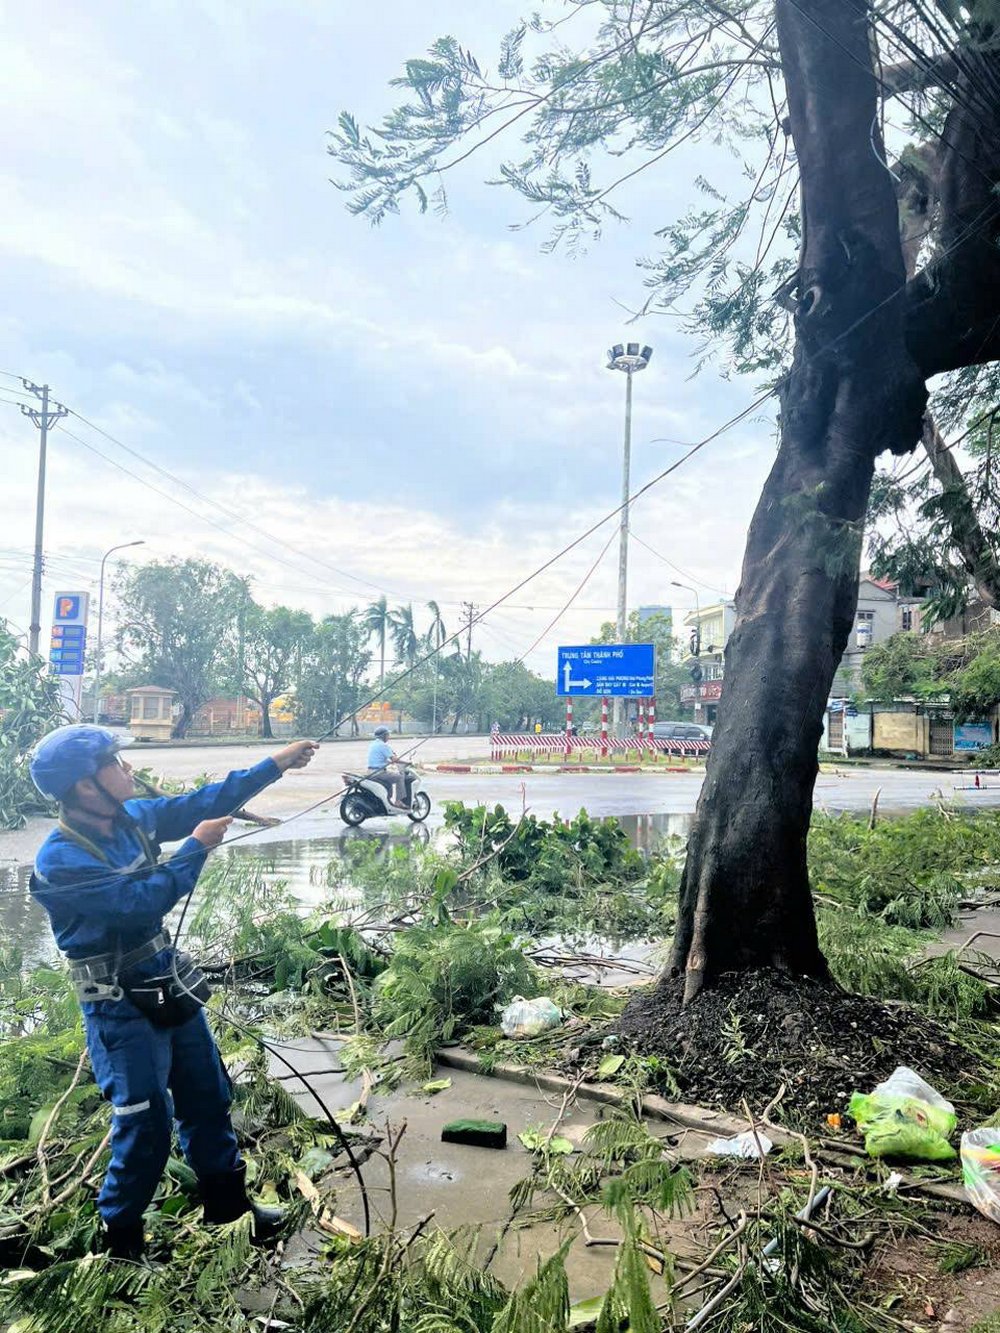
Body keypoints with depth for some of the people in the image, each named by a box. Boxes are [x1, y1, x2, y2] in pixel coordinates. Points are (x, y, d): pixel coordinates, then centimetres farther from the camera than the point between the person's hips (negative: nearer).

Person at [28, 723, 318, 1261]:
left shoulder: (131, 817, -4)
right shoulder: (60, 861, -25)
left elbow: (204, 801, 3)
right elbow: (141, 902, -31)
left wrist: (275, 764, 0)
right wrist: (198, 847, -22)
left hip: (170, 984, 7)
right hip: (121, 1010, -7)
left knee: (208, 1098, 18)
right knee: (146, 1127, 3)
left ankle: (226, 1200, 38)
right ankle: (120, 1237, 28)